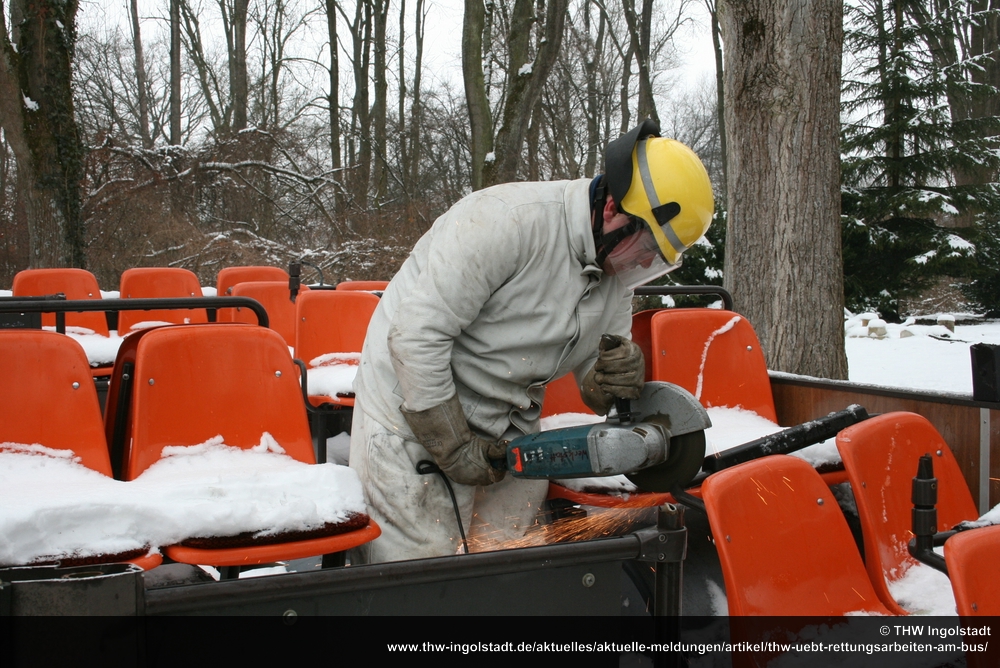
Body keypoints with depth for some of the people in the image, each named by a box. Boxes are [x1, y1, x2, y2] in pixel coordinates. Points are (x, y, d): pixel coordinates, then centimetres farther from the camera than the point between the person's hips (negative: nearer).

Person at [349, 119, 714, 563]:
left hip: (506, 440, 8)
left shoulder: (617, 275, 2)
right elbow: (417, 334, -27)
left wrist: (617, 379, -18)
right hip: (414, 415, -7)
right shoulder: (509, 219, -25)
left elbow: (595, 384, 8)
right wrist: (454, 447, -19)